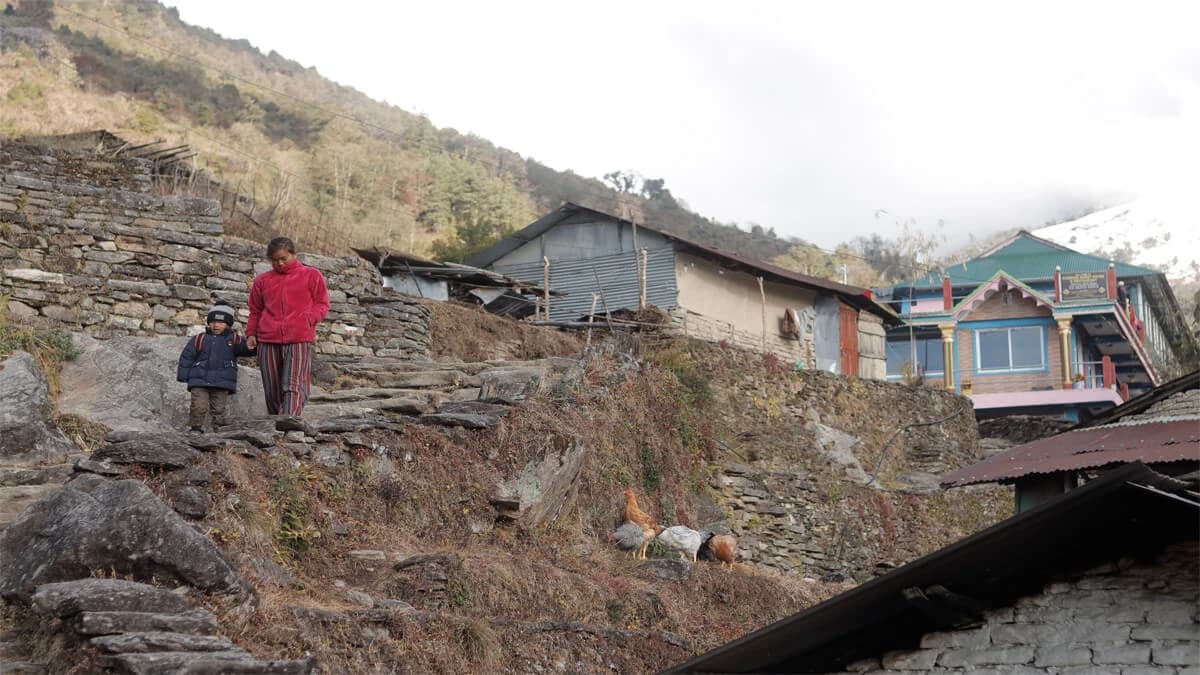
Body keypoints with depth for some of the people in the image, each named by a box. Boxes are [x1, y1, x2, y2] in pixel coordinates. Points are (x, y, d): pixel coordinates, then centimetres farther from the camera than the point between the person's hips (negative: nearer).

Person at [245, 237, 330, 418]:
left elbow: (322, 304, 9)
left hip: (300, 339, -3)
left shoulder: (311, 275, 10)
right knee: (272, 389, 4)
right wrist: (251, 334, 10)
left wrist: (309, 318, -9)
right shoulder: (262, 280, 17)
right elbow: (255, 311, 23)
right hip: (268, 341, 3)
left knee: (294, 385, -15)